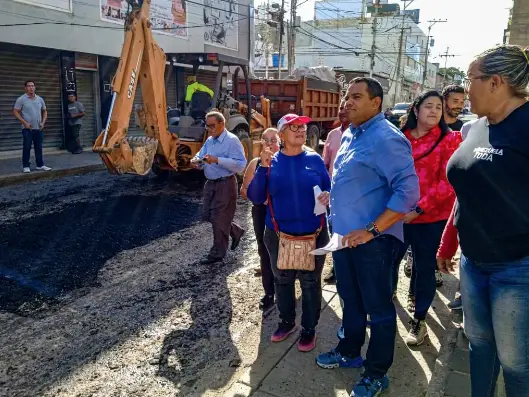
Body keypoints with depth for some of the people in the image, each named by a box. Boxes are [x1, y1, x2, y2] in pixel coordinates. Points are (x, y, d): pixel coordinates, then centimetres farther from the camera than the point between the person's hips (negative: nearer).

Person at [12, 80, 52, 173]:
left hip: (39, 128, 4)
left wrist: (43, 122, 3)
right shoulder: (21, 99, -4)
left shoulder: (40, 99, 9)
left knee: (39, 148, 9)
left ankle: (40, 165, 17)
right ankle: (25, 166, 6)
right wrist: (24, 122, -14)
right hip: (27, 129, -4)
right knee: (26, 148, -1)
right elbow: (15, 112, -5)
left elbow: (44, 111, 17)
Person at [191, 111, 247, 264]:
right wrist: (196, 161, -13)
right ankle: (235, 231, 36)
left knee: (219, 219, 1)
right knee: (207, 215, 17)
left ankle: (217, 253, 18)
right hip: (211, 183, 9)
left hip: (226, 184, -9)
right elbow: (200, 156, 12)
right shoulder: (209, 140, 12)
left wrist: (217, 160, -31)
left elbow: (241, 165, -24)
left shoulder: (232, 140, -15)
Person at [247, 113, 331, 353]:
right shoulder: (271, 162, -2)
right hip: (279, 235, 1)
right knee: (282, 280, 17)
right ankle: (287, 322, 40)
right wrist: (263, 168, -20)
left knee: (310, 282, 11)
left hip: (313, 234, -1)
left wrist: (328, 196, -18)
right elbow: (255, 198, -8)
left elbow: (328, 189, 5)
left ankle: (309, 329, 30)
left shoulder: (314, 159, -2)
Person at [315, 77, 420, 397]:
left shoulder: (386, 138, -17)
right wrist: (330, 198, 11)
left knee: (378, 308, 8)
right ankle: (349, 352, 42)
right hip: (345, 235, 9)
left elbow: (408, 191, -24)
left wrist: (371, 230, -25)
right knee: (351, 299, 23)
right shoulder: (349, 135, 11)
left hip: (372, 240, -9)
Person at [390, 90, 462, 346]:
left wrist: (419, 208, -18)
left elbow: (447, 182, -10)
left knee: (424, 267, 8)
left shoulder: (449, 140, -3)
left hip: (431, 217, -2)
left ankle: (419, 319, 26)